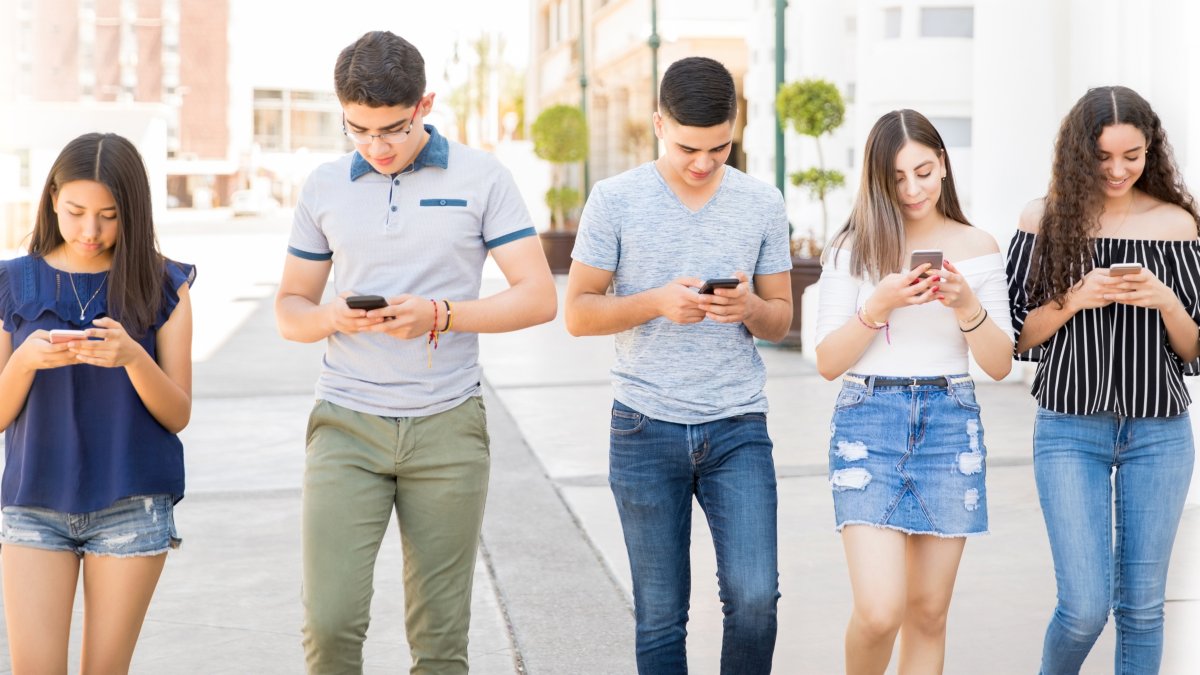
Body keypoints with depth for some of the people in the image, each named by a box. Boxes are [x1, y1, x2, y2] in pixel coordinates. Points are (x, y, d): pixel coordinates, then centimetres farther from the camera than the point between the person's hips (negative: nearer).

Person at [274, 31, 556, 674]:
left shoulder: (481, 178, 1)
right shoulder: (324, 186, 8)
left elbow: (539, 297, -3)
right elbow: (289, 309, 13)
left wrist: (438, 315, -17)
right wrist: (331, 318, -11)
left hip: (446, 427, -1)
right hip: (347, 425, 1)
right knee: (329, 622, -8)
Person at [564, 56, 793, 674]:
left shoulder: (763, 204, 4)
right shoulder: (615, 199, -2)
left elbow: (780, 320, 10)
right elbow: (577, 312, 0)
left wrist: (751, 308, -13)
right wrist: (657, 303, -17)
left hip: (738, 427, 1)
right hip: (645, 430, -1)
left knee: (755, 597, -9)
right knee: (660, 616, 6)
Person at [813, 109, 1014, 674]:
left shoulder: (977, 247, 6)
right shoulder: (853, 248, 1)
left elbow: (1000, 366, 5)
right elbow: (827, 363, -1)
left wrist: (966, 305, -13)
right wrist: (878, 305, -16)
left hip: (950, 425, 2)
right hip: (869, 421, -2)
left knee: (927, 614, 6)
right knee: (880, 612, -13)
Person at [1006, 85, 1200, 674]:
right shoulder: (1045, 219, -1)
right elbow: (1015, 337, 0)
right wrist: (1073, 300, -16)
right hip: (1069, 430, -1)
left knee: (1142, 605, 7)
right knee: (1085, 607, -5)